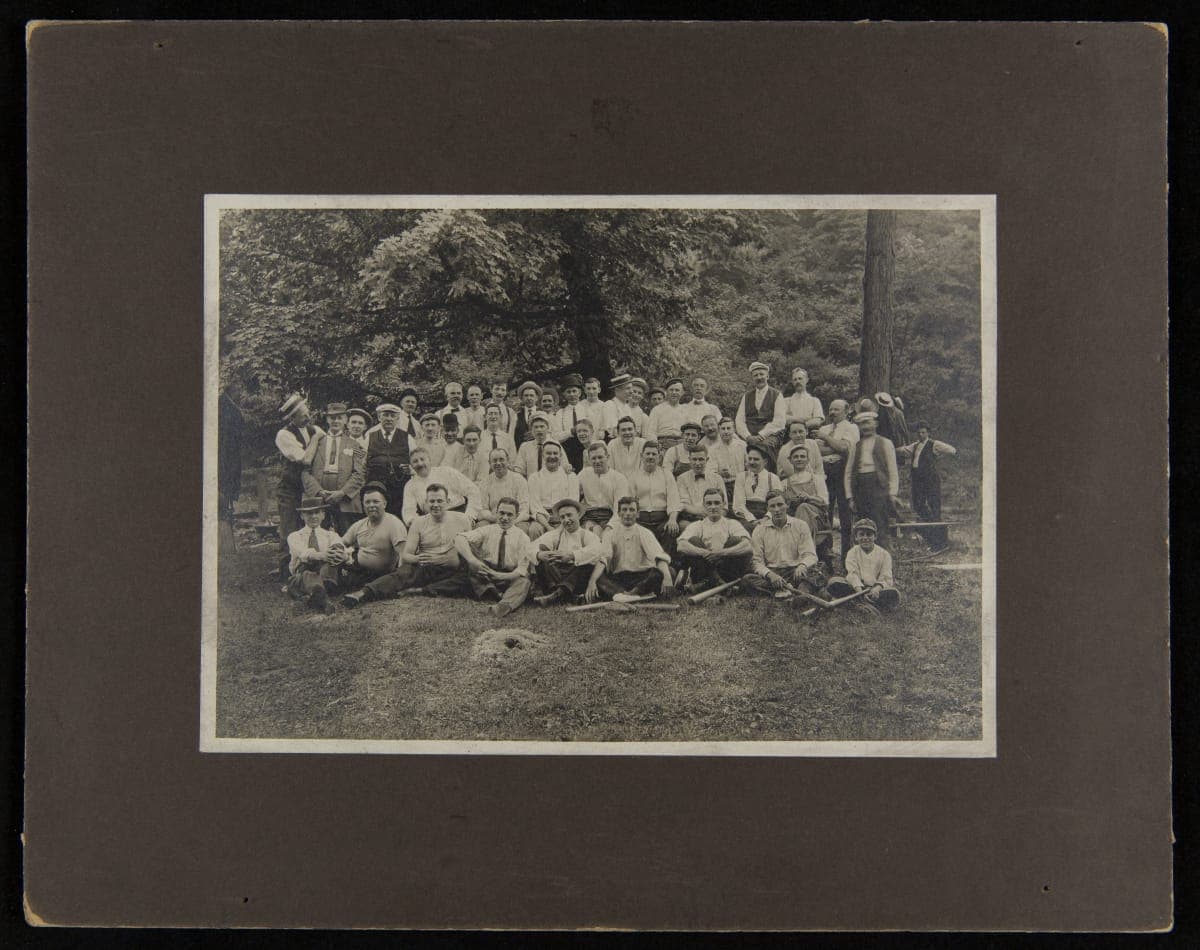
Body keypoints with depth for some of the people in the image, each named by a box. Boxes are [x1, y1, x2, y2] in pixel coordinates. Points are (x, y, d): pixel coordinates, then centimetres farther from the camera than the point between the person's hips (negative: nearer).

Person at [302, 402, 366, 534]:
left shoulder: (355, 446, 15)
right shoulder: (316, 442, 17)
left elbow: (359, 474, 5)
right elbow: (305, 471, 8)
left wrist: (342, 493, -9)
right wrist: (318, 491, -8)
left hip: (346, 504, -1)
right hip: (318, 502, 1)